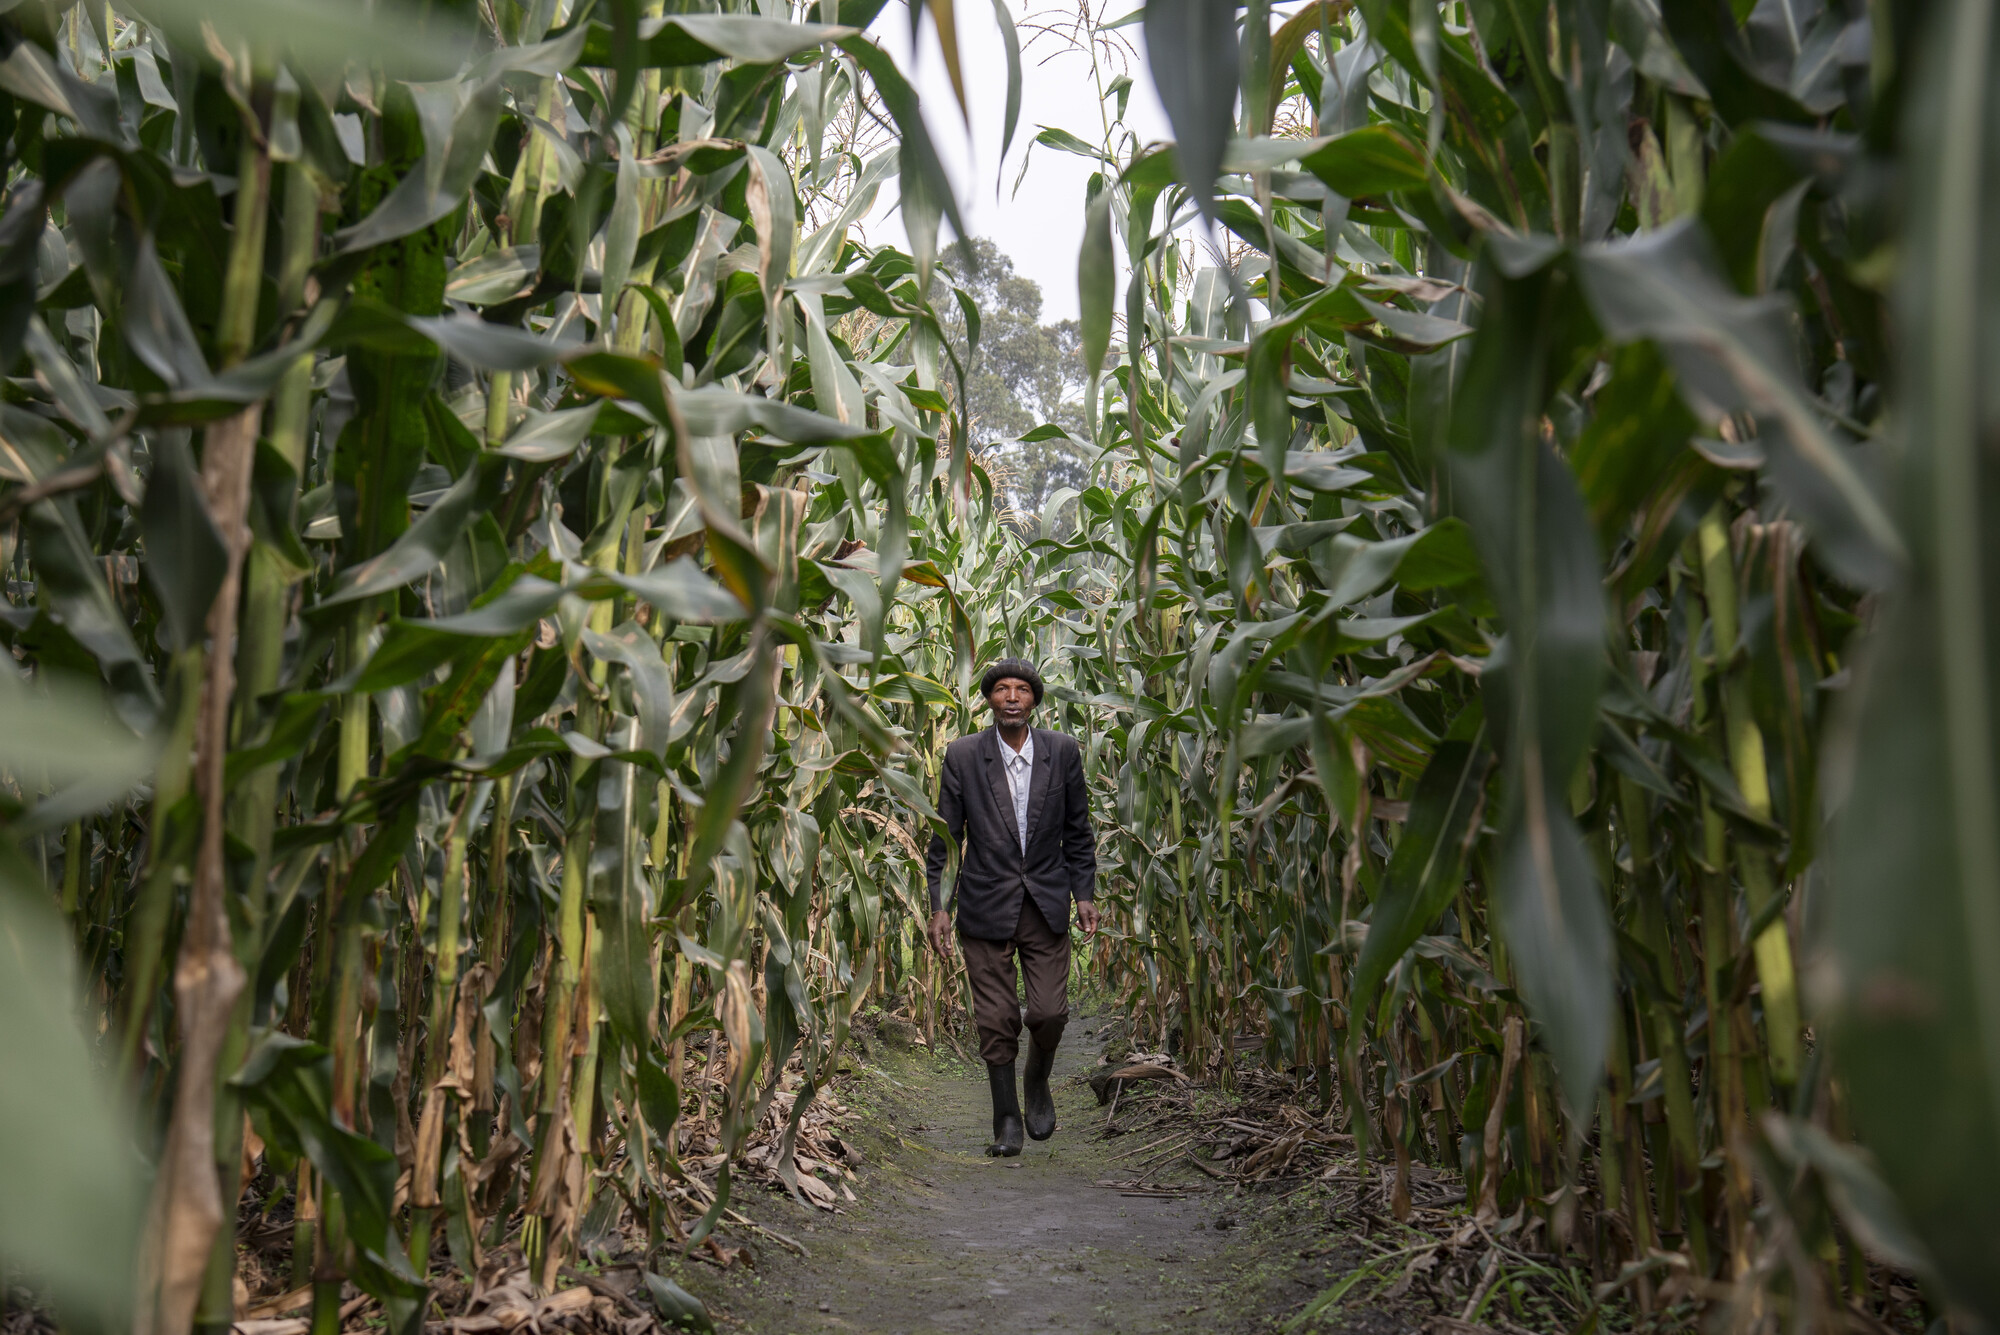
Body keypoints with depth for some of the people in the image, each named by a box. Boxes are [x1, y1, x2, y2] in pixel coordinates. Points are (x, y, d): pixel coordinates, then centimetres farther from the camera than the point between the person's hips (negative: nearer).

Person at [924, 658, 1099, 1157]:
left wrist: (1084, 894, 3)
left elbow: (1077, 831, 7)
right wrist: (937, 906, -6)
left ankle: (1038, 1083, 30)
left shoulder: (1063, 751, -1)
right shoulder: (963, 755, -5)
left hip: (1047, 905, 1)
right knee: (996, 1020, 2)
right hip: (986, 907, -1)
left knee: (1050, 1012, -2)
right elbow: (945, 837, -1)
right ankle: (1007, 1120, 19)